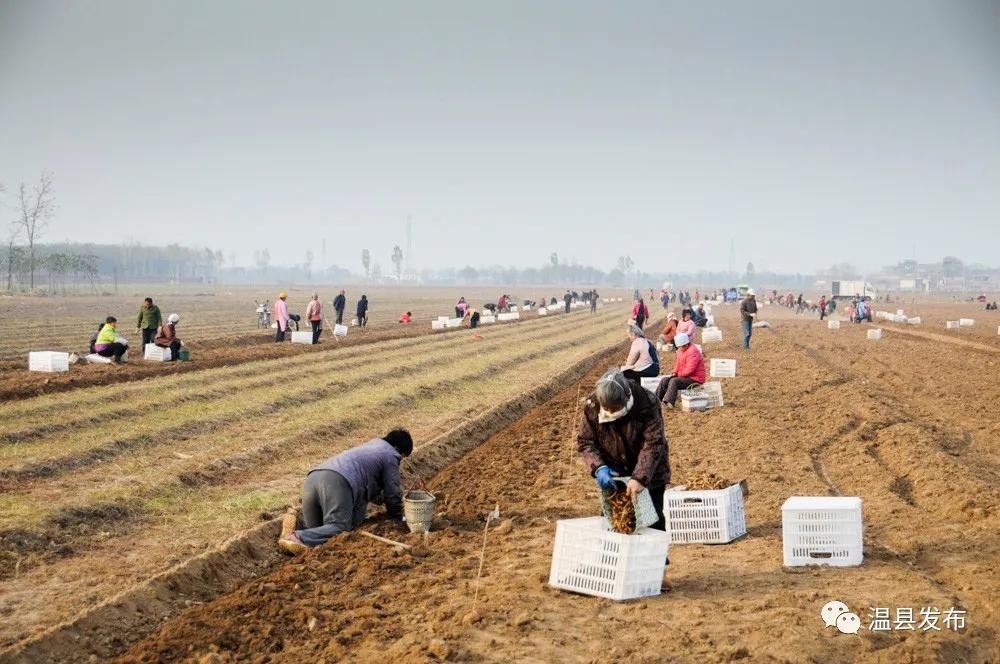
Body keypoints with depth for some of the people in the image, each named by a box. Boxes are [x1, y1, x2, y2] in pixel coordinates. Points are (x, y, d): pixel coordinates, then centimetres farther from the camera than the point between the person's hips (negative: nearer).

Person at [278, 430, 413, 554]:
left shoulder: (370, 445, 40)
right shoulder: (390, 455, 15)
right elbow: (393, 494, 14)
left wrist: (382, 499, 66)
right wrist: (398, 520, 29)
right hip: (338, 481, -8)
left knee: (316, 530, 15)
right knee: (339, 528, -20)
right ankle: (297, 538, -42)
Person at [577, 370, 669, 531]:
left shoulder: (647, 404, -27)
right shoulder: (591, 407, -18)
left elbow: (653, 445, -28)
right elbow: (585, 442, -10)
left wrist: (640, 478, -39)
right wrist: (598, 467, -28)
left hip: (648, 475, -2)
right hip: (612, 477, 3)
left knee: (653, 523, 6)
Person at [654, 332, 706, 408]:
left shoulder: (693, 351, -21)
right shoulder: (681, 350, 9)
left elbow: (690, 370, -26)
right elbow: (678, 363, 21)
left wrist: (678, 374, -14)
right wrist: (674, 372, 2)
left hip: (695, 379, -10)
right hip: (683, 376, 10)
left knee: (673, 381, -29)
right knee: (664, 381, -2)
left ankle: (669, 403, -34)